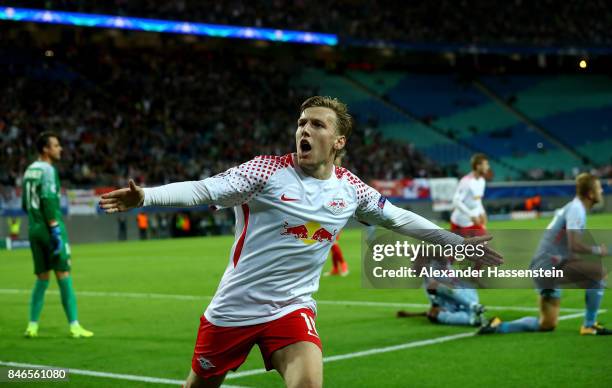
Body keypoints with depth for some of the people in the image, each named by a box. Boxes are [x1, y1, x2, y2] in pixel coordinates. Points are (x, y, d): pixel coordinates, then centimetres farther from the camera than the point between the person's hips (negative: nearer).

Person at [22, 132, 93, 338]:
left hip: (34, 229, 8)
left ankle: (32, 326, 11)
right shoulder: (47, 170, -11)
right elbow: (48, 202, -19)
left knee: (41, 279, 13)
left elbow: (25, 204, 19)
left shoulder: (29, 170, 14)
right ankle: (74, 325, -5)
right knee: (64, 276, -5)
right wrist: (56, 231, -19)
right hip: (49, 228, -8)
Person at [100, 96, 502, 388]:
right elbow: (204, 189, -22)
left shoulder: (350, 188, 0)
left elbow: (398, 217, 13)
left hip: (292, 309, 2)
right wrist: (144, 196, -37)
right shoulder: (268, 170, -13)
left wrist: (458, 242, 15)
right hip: (233, 308, -2)